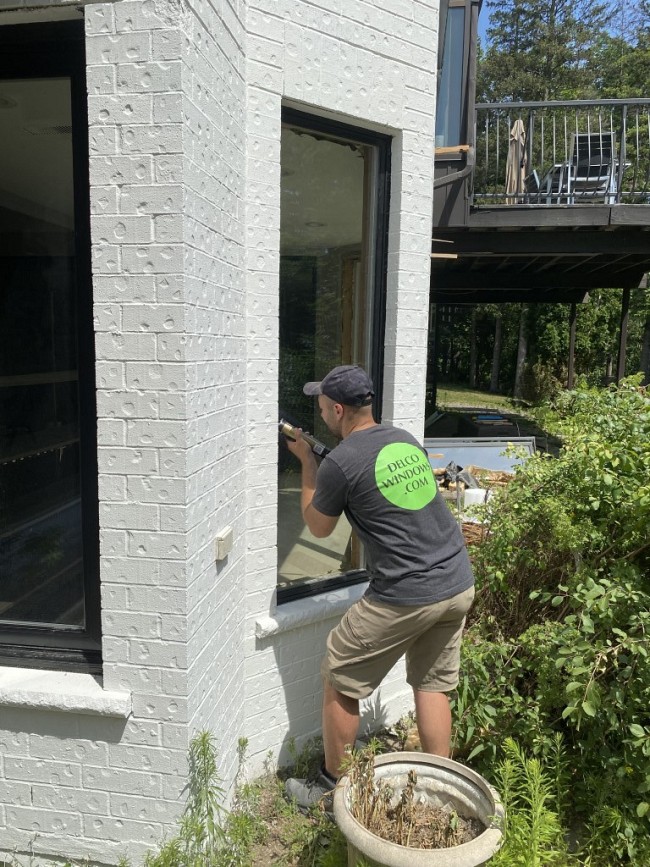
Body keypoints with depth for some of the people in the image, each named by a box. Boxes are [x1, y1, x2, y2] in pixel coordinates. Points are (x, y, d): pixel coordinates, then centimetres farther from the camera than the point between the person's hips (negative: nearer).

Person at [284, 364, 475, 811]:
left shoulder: (339, 463, -12)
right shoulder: (407, 440, 9)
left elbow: (318, 527, 5)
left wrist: (307, 463, 14)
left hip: (406, 596, -7)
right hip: (459, 584, 7)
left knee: (340, 682, 12)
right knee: (432, 686, 21)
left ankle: (330, 787, 27)